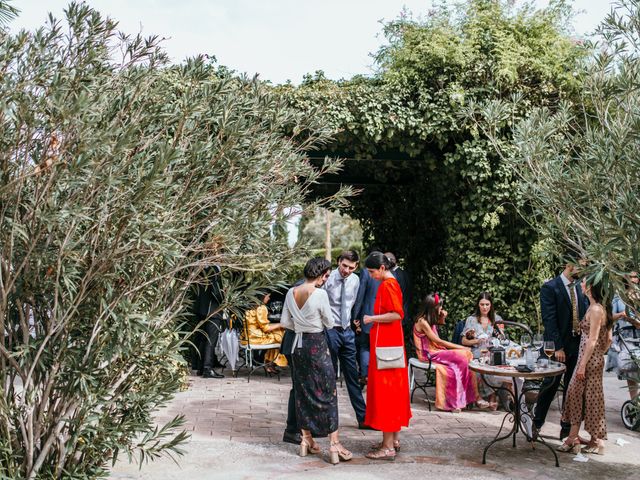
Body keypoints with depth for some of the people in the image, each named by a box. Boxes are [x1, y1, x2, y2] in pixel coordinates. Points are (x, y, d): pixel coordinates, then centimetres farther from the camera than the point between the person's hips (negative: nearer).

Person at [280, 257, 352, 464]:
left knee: (303, 392, 15)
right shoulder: (320, 294, -17)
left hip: (298, 344, 6)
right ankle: (334, 444, 2)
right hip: (317, 345, -6)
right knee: (328, 392, 2)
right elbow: (330, 323, -6)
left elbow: (284, 322, 9)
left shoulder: (291, 293, 0)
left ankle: (307, 440, 22)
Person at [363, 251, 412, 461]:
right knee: (393, 390, 14)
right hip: (391, 343, 10)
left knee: (385, 390, -7)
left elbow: (396, 314, -24)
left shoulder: (387, 285, -15)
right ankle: (394, 439, 23)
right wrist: (374, 318, 11)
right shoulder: (391, 283, 15)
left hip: (385, 345, -10)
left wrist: (372, 318, -16)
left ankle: (388, 447, -3)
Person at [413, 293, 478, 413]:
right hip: (428, 354, -8)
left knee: (466, 354, -13)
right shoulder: (422, 322, -15)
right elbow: (438, 341, -16)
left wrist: (442, 317, 10)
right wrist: (461, 347, -13)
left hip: (435, 350, 8)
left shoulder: (430, 320, 11)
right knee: (460, 357, -25)